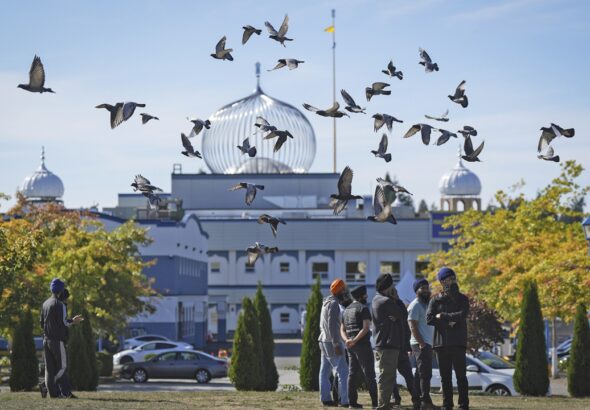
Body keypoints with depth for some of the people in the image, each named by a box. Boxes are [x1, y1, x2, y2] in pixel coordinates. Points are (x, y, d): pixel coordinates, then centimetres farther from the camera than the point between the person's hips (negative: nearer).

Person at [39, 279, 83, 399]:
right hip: (57, 340, -8)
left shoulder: (45, 304, 13)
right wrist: (72, 321, 1)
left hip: (46, 339, 8)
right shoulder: (59, 304, -11)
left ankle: (53, 392, 6)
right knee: (62, 366, -2)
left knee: (50, 367, 6)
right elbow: (63, 322, -18)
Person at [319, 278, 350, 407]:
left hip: (324, 342, 10)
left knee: (325, 371, 10)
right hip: (331, 342, -10)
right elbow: (332, 325, -23)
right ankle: (344, 400, -13)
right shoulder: (334, 304, -15)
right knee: (343, 371, -10)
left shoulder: (326, 303, 15)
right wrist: (336, 344, -24)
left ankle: (325, 398, 13)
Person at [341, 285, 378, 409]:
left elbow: (342, 329, 14)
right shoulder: (363, 308, -8)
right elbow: (366, 327, -20)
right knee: (369, 373, -6)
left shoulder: (346, 310, 17)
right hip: (362, 343, -8)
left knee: (352, 373, 8)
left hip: (350, 346, 8)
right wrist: (355, 340, -21)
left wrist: (347, 340, -3)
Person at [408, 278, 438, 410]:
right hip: (421, 344, -10)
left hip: (427, 344, 10)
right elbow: (413, 326, -16)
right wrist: (421, 343, -21)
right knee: (425, 373, -15)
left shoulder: (427, 304, 20)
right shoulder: (415, 305, -8)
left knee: (420, 374, 10)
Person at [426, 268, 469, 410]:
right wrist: (449, 322, -12)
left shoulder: (462, 299, 8)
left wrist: (443, 316, -8)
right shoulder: (435, 300, 9)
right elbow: (429, 319, -5)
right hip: (441, 343, 2)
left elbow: (462, 315, -10)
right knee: (445, 377, 5)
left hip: (458, 343, -1)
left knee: (461, 376, -5)